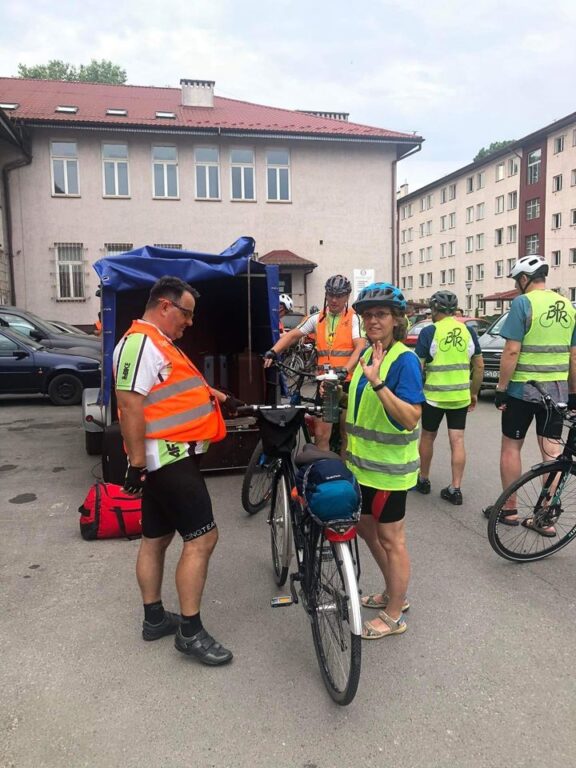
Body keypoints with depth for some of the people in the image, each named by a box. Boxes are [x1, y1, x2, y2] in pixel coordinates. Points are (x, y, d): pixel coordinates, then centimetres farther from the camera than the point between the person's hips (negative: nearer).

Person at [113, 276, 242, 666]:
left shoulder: (160, 343, 17)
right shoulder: (141, 343, -16)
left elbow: (182, 385, 32)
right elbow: (130, 405, -23)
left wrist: (220, 397, 23)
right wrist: (137, 464, -23)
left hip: (171, 457, 11)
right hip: (169, 459, -11)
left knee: (156, 538, 17)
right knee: (202, 538, -7)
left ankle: (154, 617, 30)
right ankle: (191, 632, 3)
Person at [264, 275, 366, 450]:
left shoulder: (354, 318, -4)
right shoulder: (317, 318, 8)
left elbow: (360, 347, -16)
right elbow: (292, 335, 6)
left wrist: (344, 371, -31)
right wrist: (273, 352, -11)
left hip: (348, 382, -3)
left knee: (347, 434, 11)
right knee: (321, 434, 1)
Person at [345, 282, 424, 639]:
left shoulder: (405, 360, -19)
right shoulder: (368, 353, 7)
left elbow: (411, 418, -29)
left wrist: (377, 382, -36)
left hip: (389, 466, -9)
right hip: (364, 462, 9)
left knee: (390, 539, 5)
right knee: (366, 527, 21)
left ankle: (394, 617, 25)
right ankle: (394, 593, 41)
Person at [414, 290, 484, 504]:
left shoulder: (429, 331, -8)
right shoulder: (468, 331, 5)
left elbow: (418, 366, -10)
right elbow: (479, 366, 8)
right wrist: (474, 392, 17)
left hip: (434, 396, -3)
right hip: (461, 396, 3)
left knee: (428, 436, 14)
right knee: (457, 441, 6)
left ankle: (423, 480, 28)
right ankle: (455, 489, 7)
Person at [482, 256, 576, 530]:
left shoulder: (523, 303, -11)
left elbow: (512, 351, -17)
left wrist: (501, 388, -10)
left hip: (523, 389, -5)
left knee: (511, 447, 9)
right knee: (552, 451, 8)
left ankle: (509, 509, 18)